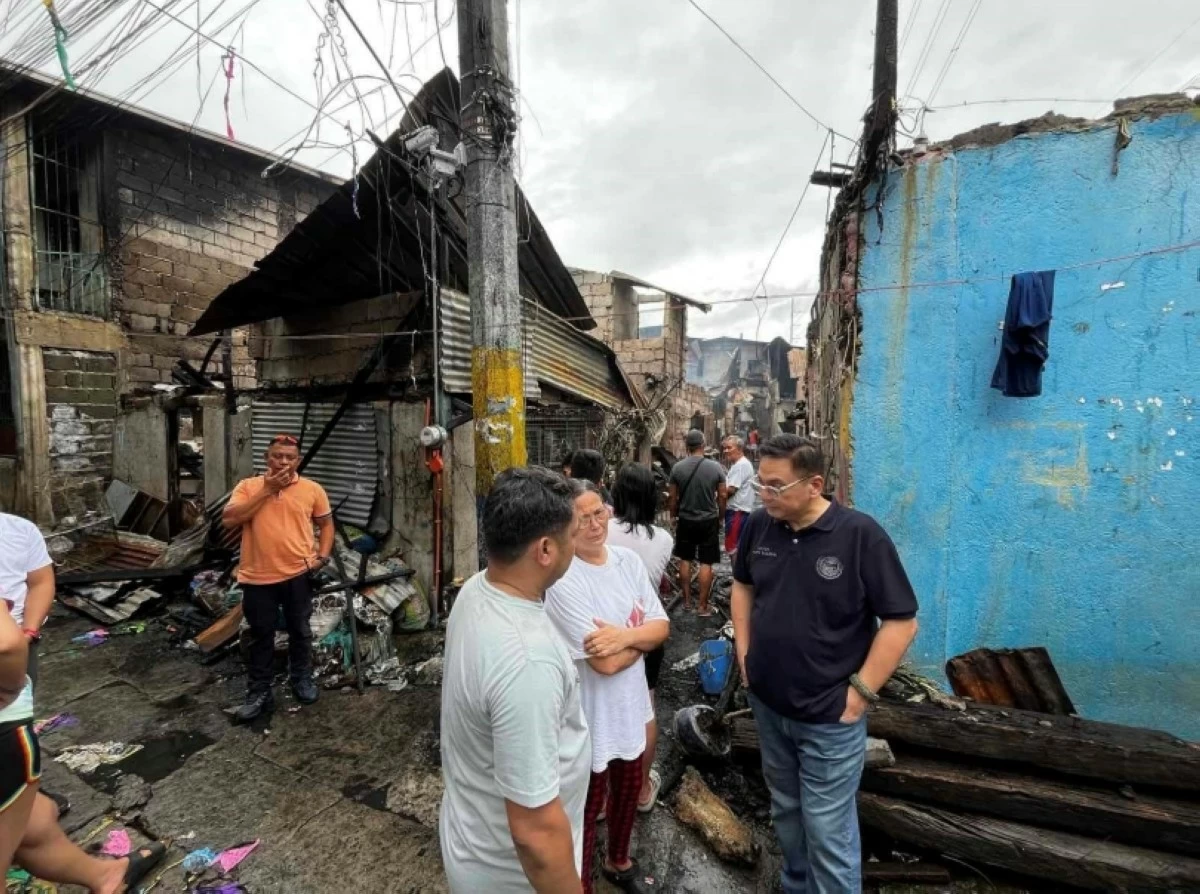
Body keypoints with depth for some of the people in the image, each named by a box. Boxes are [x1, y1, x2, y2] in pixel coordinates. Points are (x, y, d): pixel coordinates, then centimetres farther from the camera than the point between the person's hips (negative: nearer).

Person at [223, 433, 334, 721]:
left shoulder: (312, 490, 0)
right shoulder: (248, 486, 0)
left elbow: (326, 524, 9)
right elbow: (229, 520, -13)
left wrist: (323, 556, -5)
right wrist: (266, 491, -16)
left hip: (297, 574, 0)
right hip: (257, 577, 0)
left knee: (300, 631, 15)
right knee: (261, 637, 13)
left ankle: (302, 679, 36)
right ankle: (259, 692, 28)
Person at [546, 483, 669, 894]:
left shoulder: (628, 560, -6)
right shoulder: (562, 580, -28)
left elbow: (662, 627, -6)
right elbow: (605, 662, -29)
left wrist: (625, 635, -25)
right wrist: (640, 633, -13)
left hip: (630, 706, 7)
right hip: (591, 717, -7)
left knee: (628, 789, 30)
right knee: (588, 807, 18)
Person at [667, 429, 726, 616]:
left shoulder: (677, 467, -7)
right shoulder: (716, 467, -9)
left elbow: (673, 498, -1)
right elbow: (722, 496, -4)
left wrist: (674, 517, 15)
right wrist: (720, 518, 11)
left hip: (685, 520, 1)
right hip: (709, 520, -1)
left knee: (685, 560, 15)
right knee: (706, 563, 5)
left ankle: (687, 600, 24)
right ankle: (703, 606, 9)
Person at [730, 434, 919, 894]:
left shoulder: (861, 534, -20)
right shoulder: (759, 525, -7)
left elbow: (902, 622, -14)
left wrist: (860, 692, -15)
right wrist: (744, 653, 5)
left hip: (828, 717, -5)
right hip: (766, 703, 5)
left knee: (827, 830, 10)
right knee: (785, 811, 25)